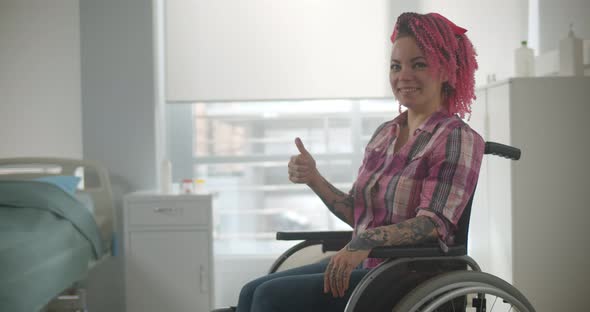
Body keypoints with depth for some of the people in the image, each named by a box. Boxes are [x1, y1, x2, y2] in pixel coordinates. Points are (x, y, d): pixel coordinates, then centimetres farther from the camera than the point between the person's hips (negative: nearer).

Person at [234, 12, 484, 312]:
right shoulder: (384, 134, 13)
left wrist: (366, 242, -33)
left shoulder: (457, 139, -9)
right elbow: (357, 213, 13)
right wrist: (313, 179, -3)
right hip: (364, 266, 7)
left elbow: (432, 223, -19)